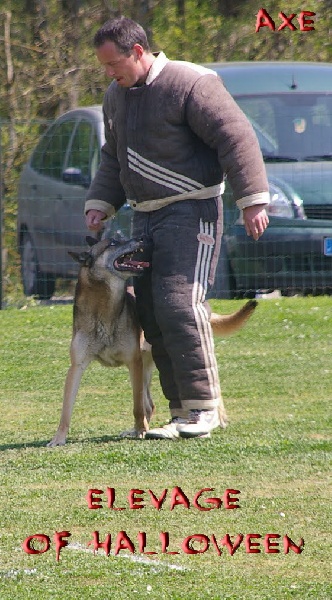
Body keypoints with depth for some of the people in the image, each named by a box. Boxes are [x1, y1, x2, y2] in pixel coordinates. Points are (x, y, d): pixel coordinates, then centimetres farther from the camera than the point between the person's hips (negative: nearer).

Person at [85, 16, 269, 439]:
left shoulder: (190, 84, -13)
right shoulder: (116, 96, 14)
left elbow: (236, 138, -14)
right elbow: (113, 160, 26)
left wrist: (252, 200, -18)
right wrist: (100, 203, 12)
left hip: (191, 211, -8)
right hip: (145, 215, 8)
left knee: (179, 304, -18)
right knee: (152, 318, 3)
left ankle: (204, 407, -13)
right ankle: (183, 414, 7)